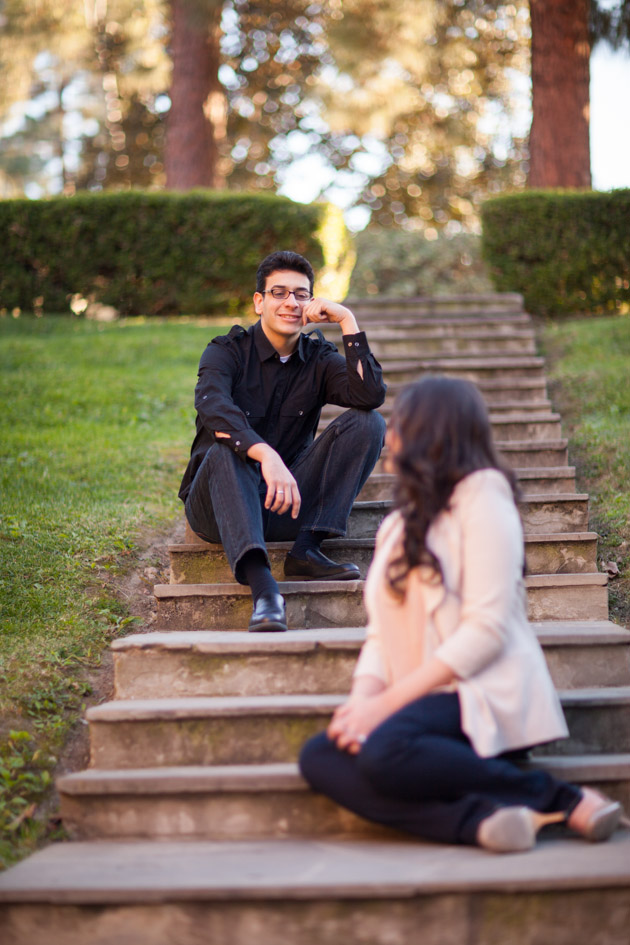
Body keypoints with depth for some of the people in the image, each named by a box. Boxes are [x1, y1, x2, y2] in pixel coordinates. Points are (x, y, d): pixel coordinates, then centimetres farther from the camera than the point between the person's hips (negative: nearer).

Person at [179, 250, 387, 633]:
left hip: (289, 502, 3)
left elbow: (371, 395, -15)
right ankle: (262, 586, -52)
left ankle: (307, 549, -22)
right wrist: (267, 455, -44)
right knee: (223, 448, -37)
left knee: (368, 423, -12)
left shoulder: (318, 359, 5)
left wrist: (348, 321, -16)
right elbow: (212, 405, -29)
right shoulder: (228, 351, -6)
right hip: (219, 504, -3)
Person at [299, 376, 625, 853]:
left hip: (485, 696, -7)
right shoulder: (399, 524, 23)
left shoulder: (482, 499, -2)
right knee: (318, 757, -18)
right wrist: (362, 698, -7)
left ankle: (561, 799, -18)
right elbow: (380, 633, 15)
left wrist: (389, 701, -17)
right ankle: (478, 818, -31)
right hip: (423, 702, 7)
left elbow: (487, 629, -13)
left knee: (384, 752, -34)